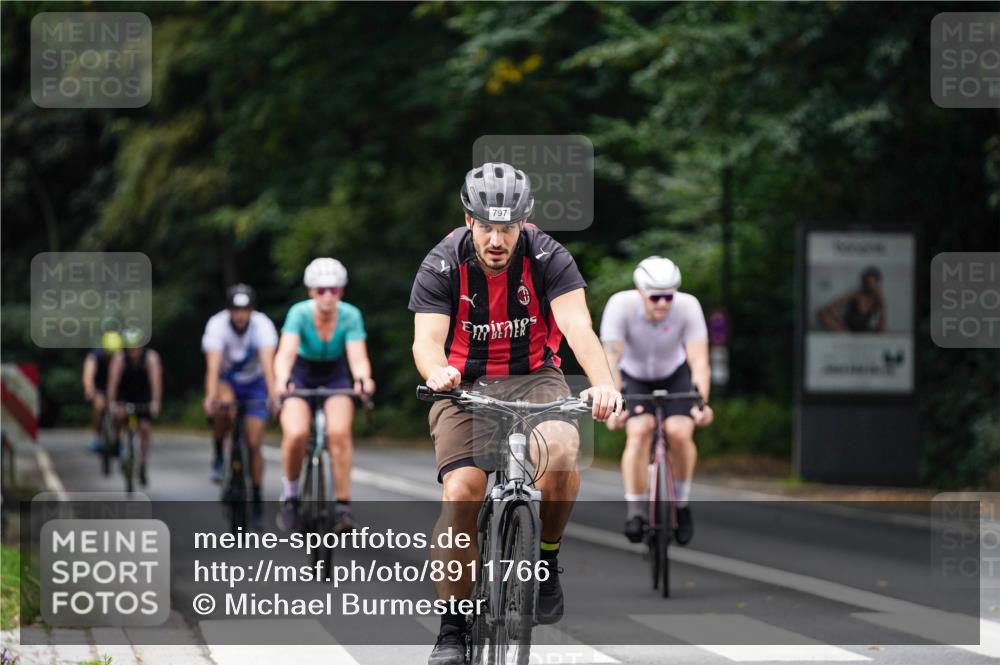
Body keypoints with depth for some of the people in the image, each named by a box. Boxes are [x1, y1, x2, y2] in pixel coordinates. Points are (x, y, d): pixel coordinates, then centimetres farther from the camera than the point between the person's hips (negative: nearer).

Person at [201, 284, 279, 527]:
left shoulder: (262, 325, -25)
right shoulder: (217, 324, -26)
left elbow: (268, 361, -36)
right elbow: (213, 363, -35)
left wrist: (273, 394, -50)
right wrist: (211, 396, -49)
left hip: (254, 382, 0)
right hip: (227, 379, 0)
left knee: (254, 444, -6)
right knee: (222, 407, -36)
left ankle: (256, 496, 10)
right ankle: (219, 456, -12)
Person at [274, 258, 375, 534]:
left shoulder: (350, 316, -20)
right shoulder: (300, 313, -23)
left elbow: (358, 357, -29)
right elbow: (286, 353, -35)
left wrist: (363, 379, -52)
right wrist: (281, 380, -56)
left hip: (335, 377, 1)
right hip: (301, 377, -1)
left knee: (339, 432, -28)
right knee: (296, 434, -27)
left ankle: (343, 505, -19)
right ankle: (290, 494, -1)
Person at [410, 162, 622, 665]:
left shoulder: (548, 259, -15)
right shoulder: (442, 266, -14)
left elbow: (578, 327, -27)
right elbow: (426, 338, -25)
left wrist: (603, 383, -46)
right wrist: (436, 372, -50)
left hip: (533, 378, 0)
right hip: (465, 386, 0)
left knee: (559, 454, -32)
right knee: (461, 492, -21)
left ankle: (547, 558, -6)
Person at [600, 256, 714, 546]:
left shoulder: (688, 306, -29)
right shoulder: (621, 305, -31)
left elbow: (699, 360, -34)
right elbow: (611, 358, -36)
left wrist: (702, 402, -50)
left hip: (674, 376, 1)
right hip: (634, 379, -1)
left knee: (679, 433, -22)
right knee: (639, 432, -27)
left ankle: (682, 503, 3)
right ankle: (634, 511, -19)